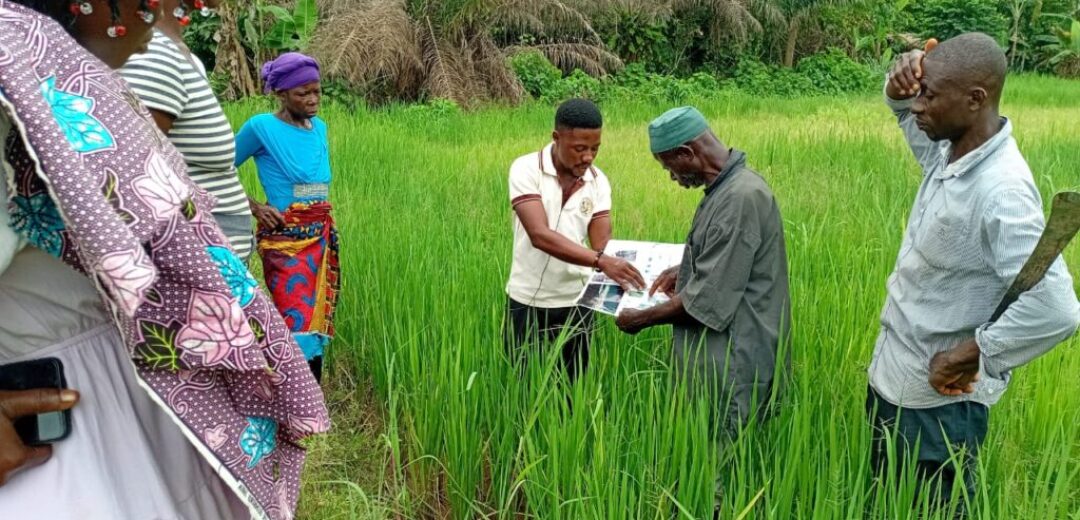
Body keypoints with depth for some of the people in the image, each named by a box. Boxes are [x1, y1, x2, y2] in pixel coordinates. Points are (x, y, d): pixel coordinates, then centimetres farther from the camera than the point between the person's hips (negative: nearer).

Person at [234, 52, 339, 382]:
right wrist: (254, 207, -7)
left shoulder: (319, 127, 10)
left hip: (322, 235, 6)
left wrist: (328, 235, 14)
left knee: (318, 325, 10)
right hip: (285, 238, -6)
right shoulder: (261, 127, -8)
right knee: (301, 326, -11)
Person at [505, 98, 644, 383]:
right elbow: (540, 235, -28)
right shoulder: (526, 169, -16)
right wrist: (600, 261, -41)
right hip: (529, 303, -3)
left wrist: (622, 276, -30)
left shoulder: (598, 181, -2)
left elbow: (603, 244, -8)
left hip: (577, 303, 3)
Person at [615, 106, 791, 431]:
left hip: (733, 368, -10)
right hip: (722, 355, 10)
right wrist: (686, 270, 10)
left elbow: (709, 299, -24)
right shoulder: (729, 186, 7)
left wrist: (642, 319, -12)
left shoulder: (741, 198, -25)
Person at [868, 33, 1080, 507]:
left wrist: (972, 356, -20)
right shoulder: (949, 152, -2)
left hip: (936, 402, -8)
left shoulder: (1000, 192, -27)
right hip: (890, 381, 8)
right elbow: (906, 109, 19)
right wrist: (900, 87, -4)